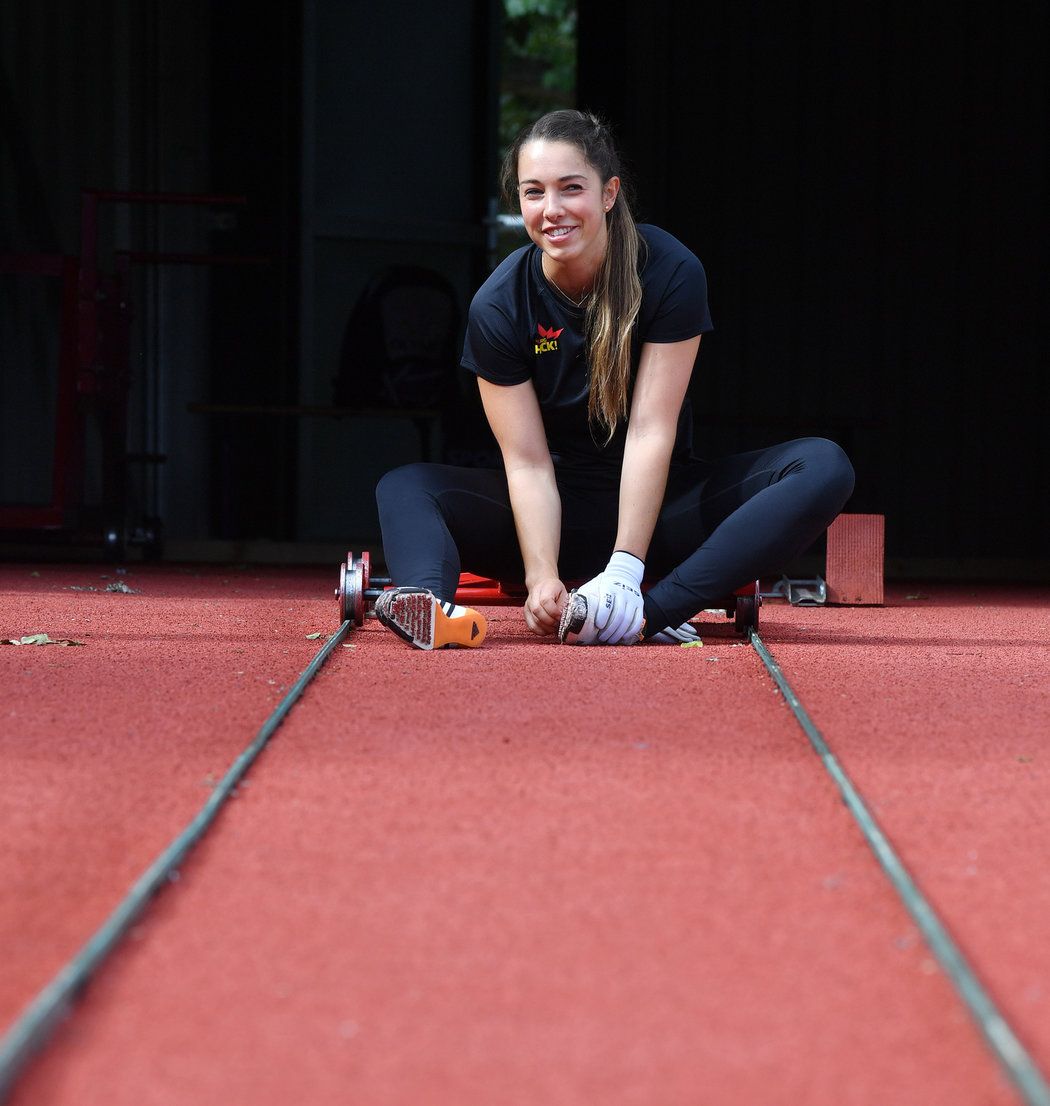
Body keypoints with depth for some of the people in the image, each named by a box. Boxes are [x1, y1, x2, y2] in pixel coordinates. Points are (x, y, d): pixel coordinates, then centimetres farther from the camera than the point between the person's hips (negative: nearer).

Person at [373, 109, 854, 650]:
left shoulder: (671, 272, -15)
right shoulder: (498, 306, -11)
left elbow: (651, 429, -20)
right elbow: (527, 462, -15)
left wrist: (624, 572, -29)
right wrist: (542, 578, -32)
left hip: (662, 505, -1)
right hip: (562, 511, 1)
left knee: (824, 468, -26)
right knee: (404, 488, -17)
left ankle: (653, 613, -45)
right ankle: (431, 603, -52)